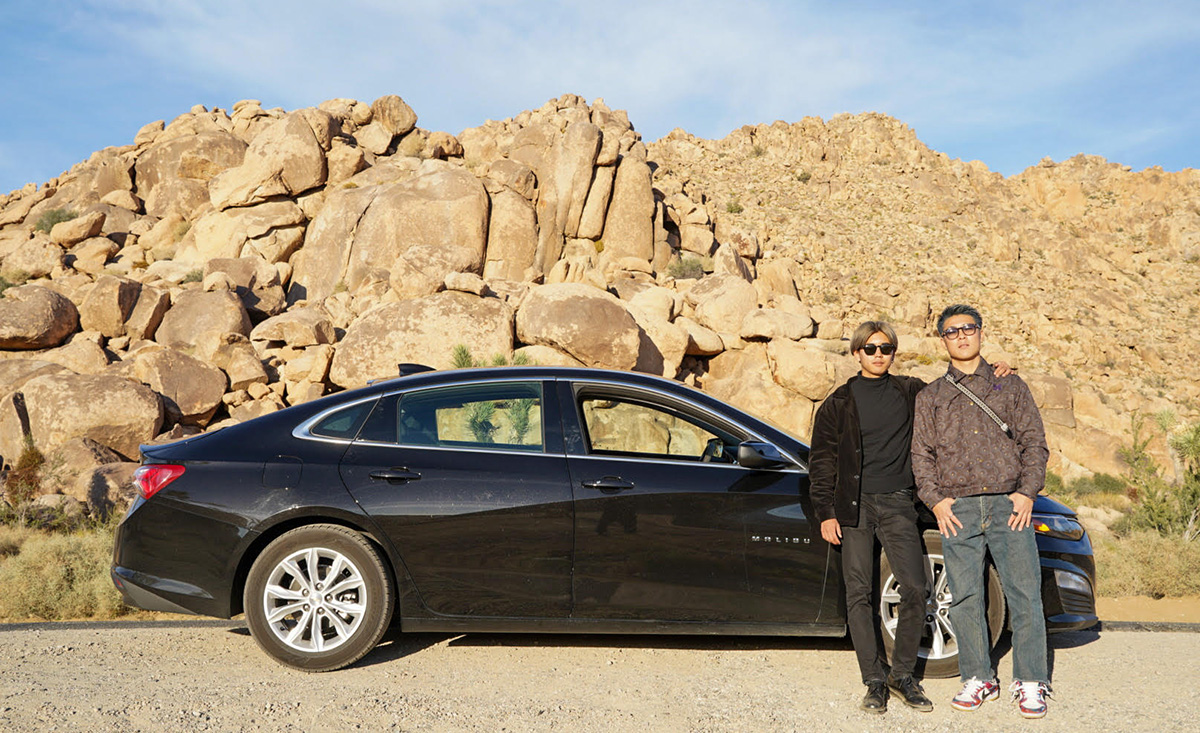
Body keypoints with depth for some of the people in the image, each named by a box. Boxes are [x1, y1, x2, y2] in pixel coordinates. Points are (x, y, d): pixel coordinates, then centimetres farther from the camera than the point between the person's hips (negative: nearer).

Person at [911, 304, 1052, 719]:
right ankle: (978, 679, 14)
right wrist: (935, 500, -2)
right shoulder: (930, 398, 15)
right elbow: (921, 454, 11)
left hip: (1009, 504, -1)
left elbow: (1034, 443, 10)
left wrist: (1027, 491, -4)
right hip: (957, 509, 1)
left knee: (1024, 592, -5)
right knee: (965, 597, 1)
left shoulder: (1011, 387, 14)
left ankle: (1030, 683, 5)